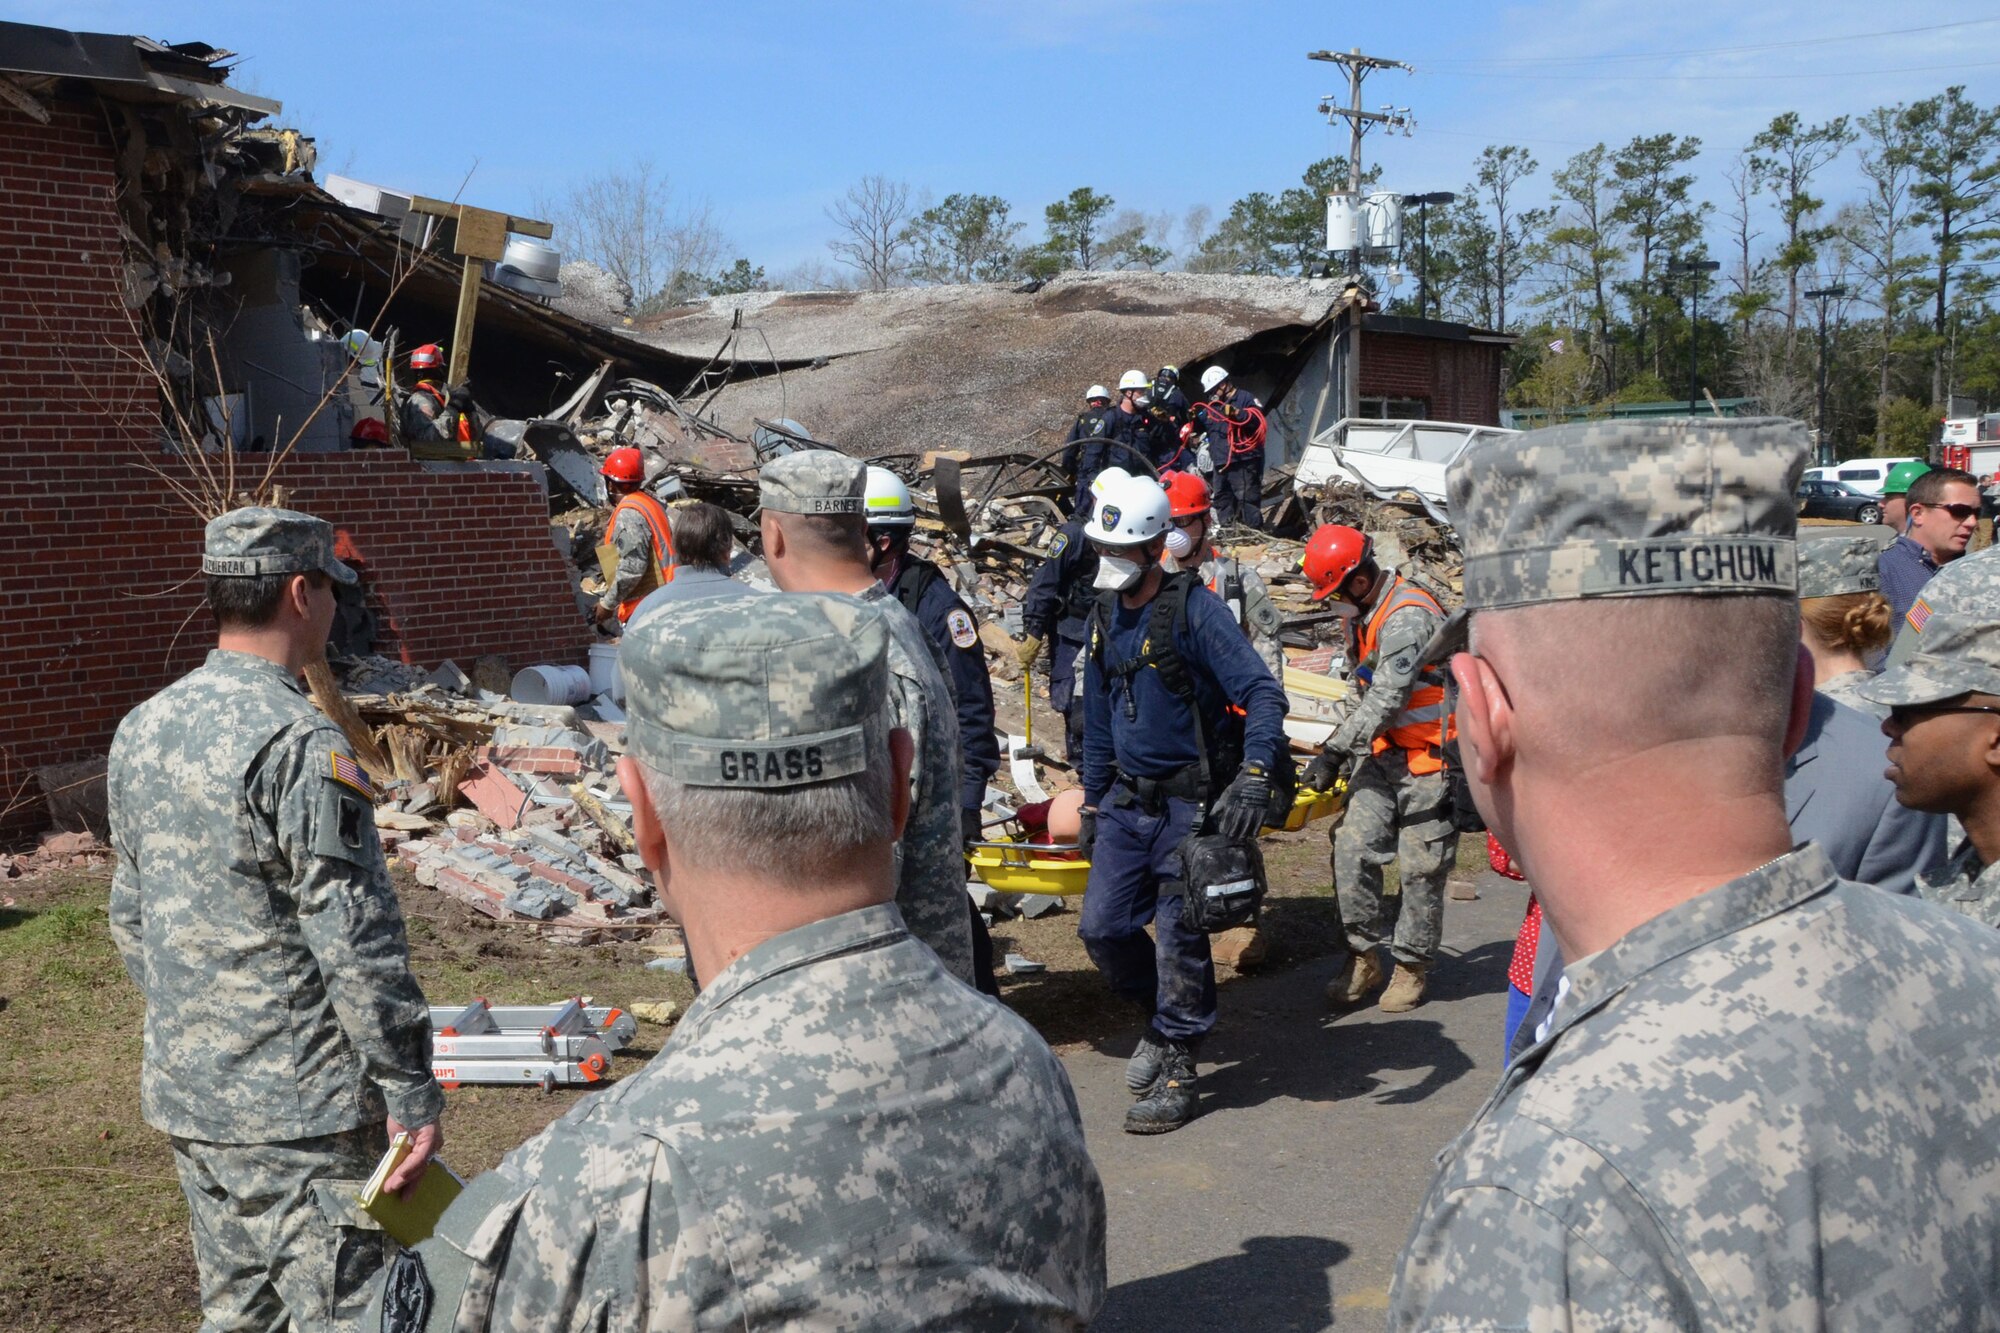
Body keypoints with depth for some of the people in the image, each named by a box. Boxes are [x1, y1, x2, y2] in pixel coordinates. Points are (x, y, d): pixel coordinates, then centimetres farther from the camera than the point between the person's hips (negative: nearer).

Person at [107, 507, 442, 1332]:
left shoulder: (142, 730, 7)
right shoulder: (297, 743, -20)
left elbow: (131, 918, 15)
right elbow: (355, 944, -20)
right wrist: (410, 1089, -14)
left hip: (184, 1091, 9)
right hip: (297, 1108, -8)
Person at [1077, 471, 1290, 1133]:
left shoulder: (1194, 610, -15)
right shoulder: (1105, 616, 8)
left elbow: (1262, 693, -21)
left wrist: (1255, 777, -34)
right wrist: (1092, 803, 18)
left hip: (1192, 803, -7)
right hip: (1128, 800, 7)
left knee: (1179, 938, -1)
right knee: (1102, 927, 5)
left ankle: (1177, 1068, 14)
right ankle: (1164, 1017, 30)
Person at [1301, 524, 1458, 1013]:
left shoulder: (1408, 618, -21)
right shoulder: (1369, 614, 11)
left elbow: (1386, 699, -24)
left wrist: (1335, 752, -20)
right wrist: (1349, 751, 23)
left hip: (1429, 757, -8)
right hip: (1386, 753, 8)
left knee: (1419, 869, 1)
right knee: (1352, 849, -2)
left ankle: (1413, 967, 16)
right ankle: (1363, 958, 8)